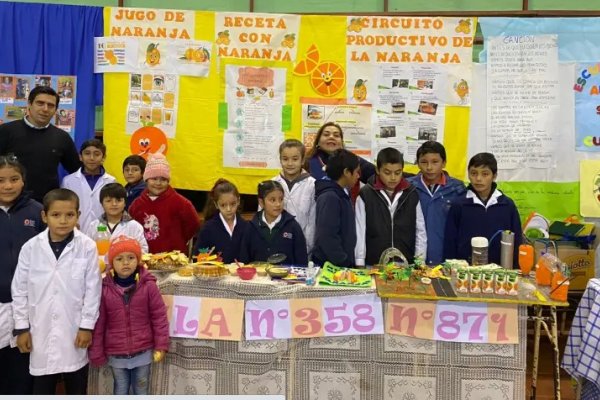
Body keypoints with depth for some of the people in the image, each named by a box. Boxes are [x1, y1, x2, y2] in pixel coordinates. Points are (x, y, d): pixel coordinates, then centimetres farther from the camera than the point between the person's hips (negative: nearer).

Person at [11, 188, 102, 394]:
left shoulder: (87, 247, -10)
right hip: (41, 331, 1)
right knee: (42, 388, 13)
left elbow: (93, 289, -6)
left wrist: (86, 325, -6)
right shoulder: (30, 248, -5)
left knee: (77, 388, 15)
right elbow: (19, 290, 2)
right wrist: (22, 327, 2)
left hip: (74, 330, -1)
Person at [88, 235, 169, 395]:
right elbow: (98, 324, -2)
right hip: (116, 354, 1)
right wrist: (97, 353, 1)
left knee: (141, 390, 14)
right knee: (120, 391, 16)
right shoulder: (105, 289, -9)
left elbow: (159, 316, -6)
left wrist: (161, 345, -7)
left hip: (143, 351, -1)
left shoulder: (148, 285, -11)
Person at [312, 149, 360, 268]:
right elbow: (327, 238, -24)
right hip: (329, 266, -8)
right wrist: (345, 264, -20)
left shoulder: (343, 194, 8)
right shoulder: (329, 197, -19)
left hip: (345, 264, 8)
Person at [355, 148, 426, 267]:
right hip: (374, 264, -2)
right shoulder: (365, 195, -5)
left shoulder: (412, 194, 3)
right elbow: (359, 233, -3)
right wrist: (360, 265, -5)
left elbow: (420, 230, 8)